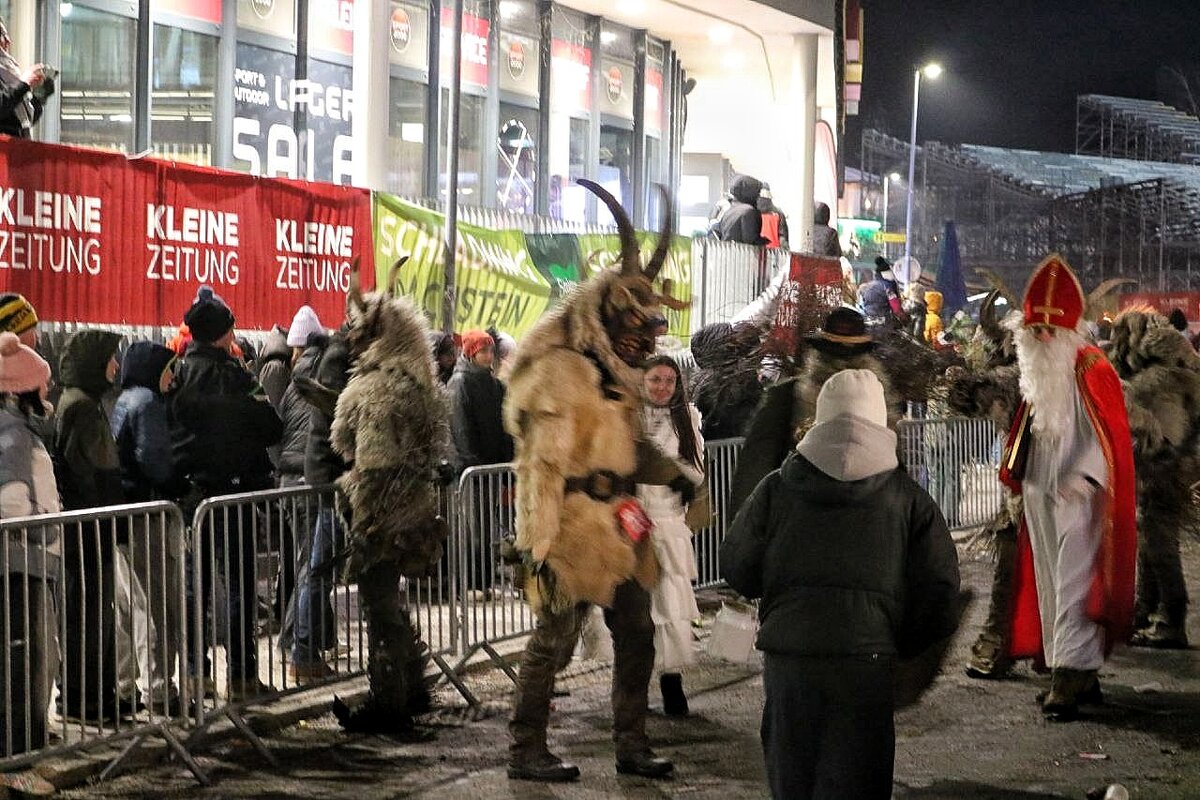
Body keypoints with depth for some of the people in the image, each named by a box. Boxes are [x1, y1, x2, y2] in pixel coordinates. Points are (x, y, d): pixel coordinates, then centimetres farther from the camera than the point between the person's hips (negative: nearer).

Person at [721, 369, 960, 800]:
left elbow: (737, 569, 9)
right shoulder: (907, 496, 3)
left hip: (786, 655, 1)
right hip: (868, 656, -1)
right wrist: (904, 643, 16)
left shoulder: (777, 488, 4)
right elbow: (939, 584, 2)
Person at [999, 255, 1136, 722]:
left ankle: (1069, 678, -13)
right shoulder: (1035, 373, 14)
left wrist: (1084, 478, -22)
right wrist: (1015, 472, 14)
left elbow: (1109, 437, -15)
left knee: (1074, 585, -11)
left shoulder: (1091, 371, -10)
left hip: (1078, 497, -8)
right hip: (1040, 495, 8)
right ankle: (1081, 675, 17)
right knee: (1051, 586, 9)